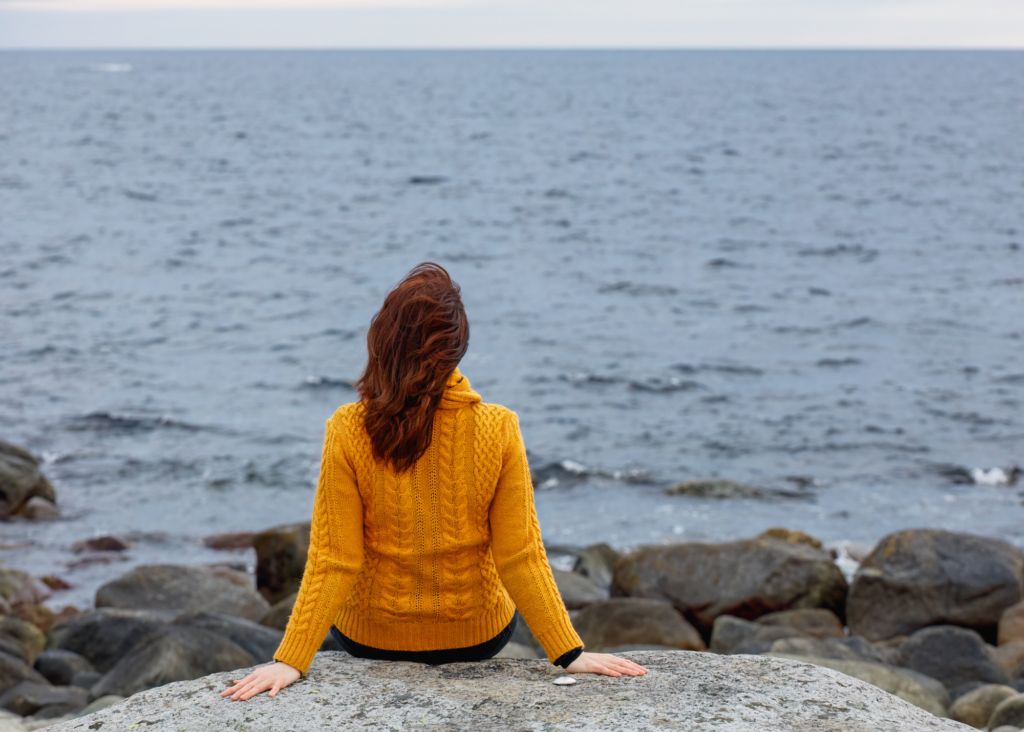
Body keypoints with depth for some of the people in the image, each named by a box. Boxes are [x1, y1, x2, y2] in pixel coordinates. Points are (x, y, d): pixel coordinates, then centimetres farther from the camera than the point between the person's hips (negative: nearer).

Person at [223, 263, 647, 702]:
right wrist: (569, 653, -9)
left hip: (369, 635, 0)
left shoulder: (347, 432, -23)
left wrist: (291, 660, -13)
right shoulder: (499, 430, -21)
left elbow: (333, 563, -20)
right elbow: (520, 558, -17)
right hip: (477, 636, 1)